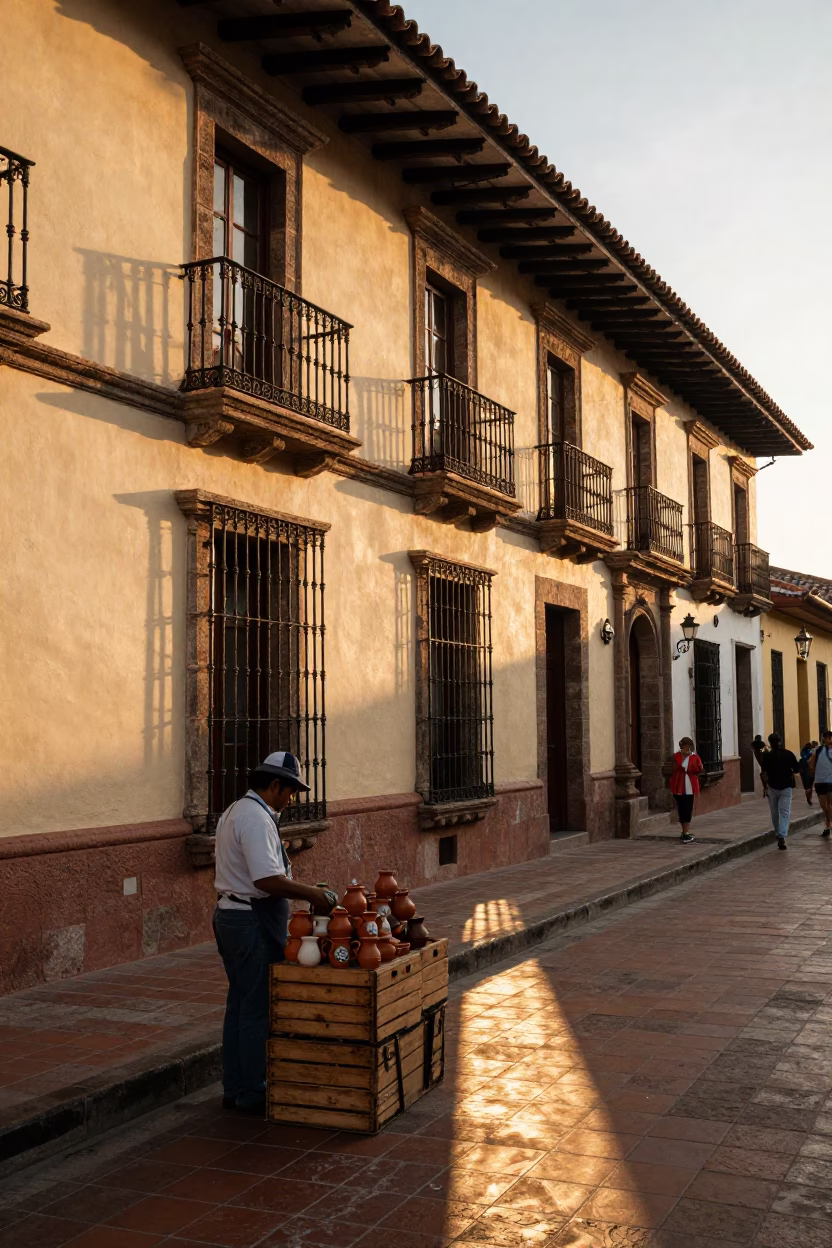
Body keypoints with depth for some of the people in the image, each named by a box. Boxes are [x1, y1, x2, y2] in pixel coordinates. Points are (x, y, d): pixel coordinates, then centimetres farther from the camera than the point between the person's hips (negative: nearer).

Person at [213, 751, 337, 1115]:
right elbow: (267, 879, -27)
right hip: (255, 921, -11)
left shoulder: (234, 811, 15)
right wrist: (314, 894, -22)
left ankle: (234, 1089, 26)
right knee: (258, 1010, -1)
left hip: (229, 916, 11)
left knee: (239, 1005, 17)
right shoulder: (257, 819, -18)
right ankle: (253, 1095, 8)